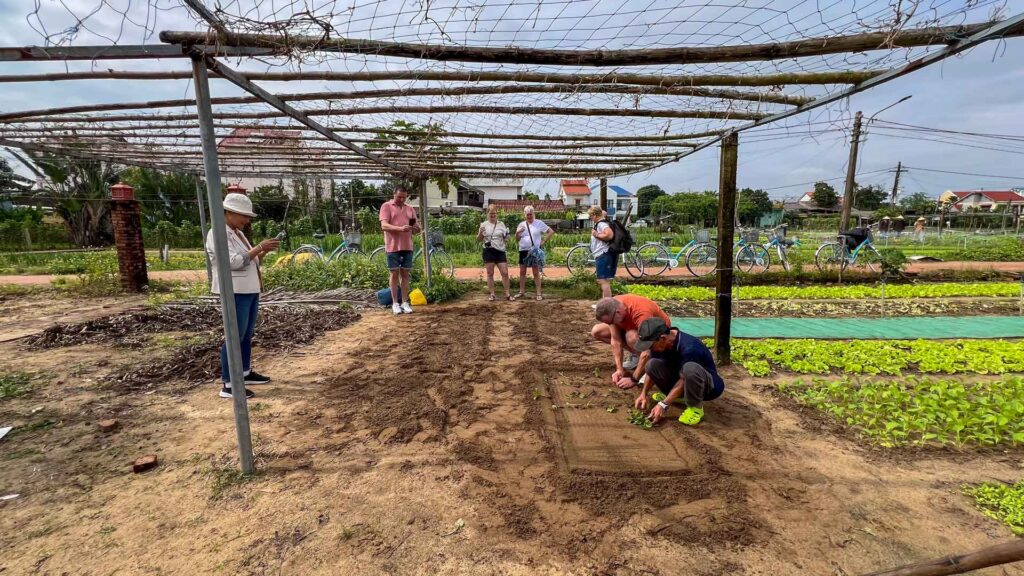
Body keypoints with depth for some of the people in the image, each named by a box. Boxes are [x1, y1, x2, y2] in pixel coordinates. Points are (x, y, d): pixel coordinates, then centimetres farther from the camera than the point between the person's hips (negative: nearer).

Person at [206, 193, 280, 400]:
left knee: (247, 335, 16)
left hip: (249, 290, 9)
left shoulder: (238, 233, 15)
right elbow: (234, 262, -23)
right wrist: (259, 247, -19)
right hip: (235, 293, -9)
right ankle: (227, 385, -2)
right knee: (235, 337, -7)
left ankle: (246, 373, 28)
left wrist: (265, 251, 3)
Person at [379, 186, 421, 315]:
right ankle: (395, 303, 9)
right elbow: (384, 226, -12)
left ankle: (405, 302, 12)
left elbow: (416, 227, 15)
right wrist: (400, 228, -27)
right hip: (393, 247, -4)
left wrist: (416, 228, -10)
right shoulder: (386, 206, 0)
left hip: (407, 246, 4)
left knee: (405, 274, 6)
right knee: (394, 274, 2)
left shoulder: (410, 209, 15)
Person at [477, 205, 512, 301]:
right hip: (489, 251, -1)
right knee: (490, 273, 5)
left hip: (500, 251, 1)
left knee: (505, 273, 0)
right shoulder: (484, 224, 4)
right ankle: (492, 294, 13)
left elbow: (505, 238, 14)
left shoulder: (501, 224, 8)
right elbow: (479, 239, 6)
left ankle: (507, 294, 10)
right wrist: (480, 233, -13)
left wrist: (507, 235, -8)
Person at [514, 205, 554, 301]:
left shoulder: (539, 223, -2)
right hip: (523, 250, 4)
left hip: (535, 251, -4)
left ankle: (539, 293, 6)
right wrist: (517, 233, -11)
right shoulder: (521, 224, 8)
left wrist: (543, 241, -7)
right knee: (522, 272, 7)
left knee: (536, 272, 0)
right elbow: (517, 239, 10)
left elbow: (551, 232, -2)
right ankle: (521, 292, 17)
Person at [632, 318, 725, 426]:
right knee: (652, 364, -19)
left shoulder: (688, 347, -33)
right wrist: (643, 394, -11)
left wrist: (663, 405, -30)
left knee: (690, 368, -40)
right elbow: (652, 370, -1)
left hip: (709, 385, -6)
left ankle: (695, 407, -16)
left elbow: (684, 380, -28)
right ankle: (670, 394, 6)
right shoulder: (660, 343, -12)